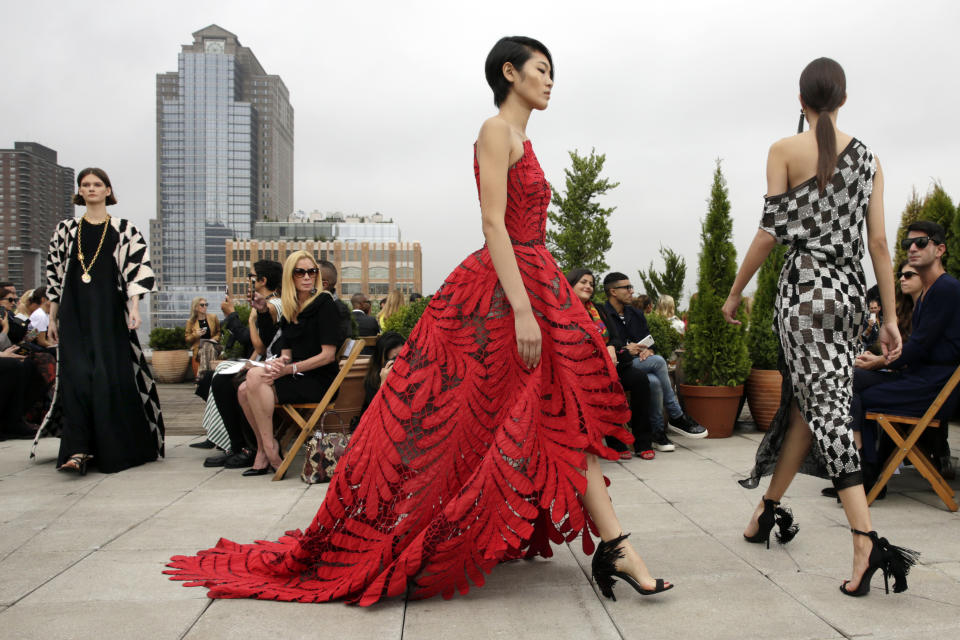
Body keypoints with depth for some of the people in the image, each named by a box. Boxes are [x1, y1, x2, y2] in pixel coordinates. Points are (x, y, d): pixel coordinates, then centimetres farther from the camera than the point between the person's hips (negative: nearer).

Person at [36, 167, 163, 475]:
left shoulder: (124, 230, 5)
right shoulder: (65, 230, 13)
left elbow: (139, 268, -3)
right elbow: (54, 274, 14)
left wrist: (134, 307, -14)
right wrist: (52, 317, 11)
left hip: (110, 313, -2)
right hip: (74, 313, 2)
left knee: (110, 377, -3)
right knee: (76, 375, -9)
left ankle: (115, 449, 9)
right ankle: (79, 450, -9)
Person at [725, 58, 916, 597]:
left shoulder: (785, 150, -1)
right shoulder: (868, 157, 12)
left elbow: (771, 232, -7)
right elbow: (879, 242, 8)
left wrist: (735, 292, 3)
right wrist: (890, 318, 9)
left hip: (805, 285, -5)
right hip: (850, 290, 5)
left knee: (826, 408, -7)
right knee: (805, 400, 14)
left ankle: (868, 542, -16)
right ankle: (770, 508, 27)